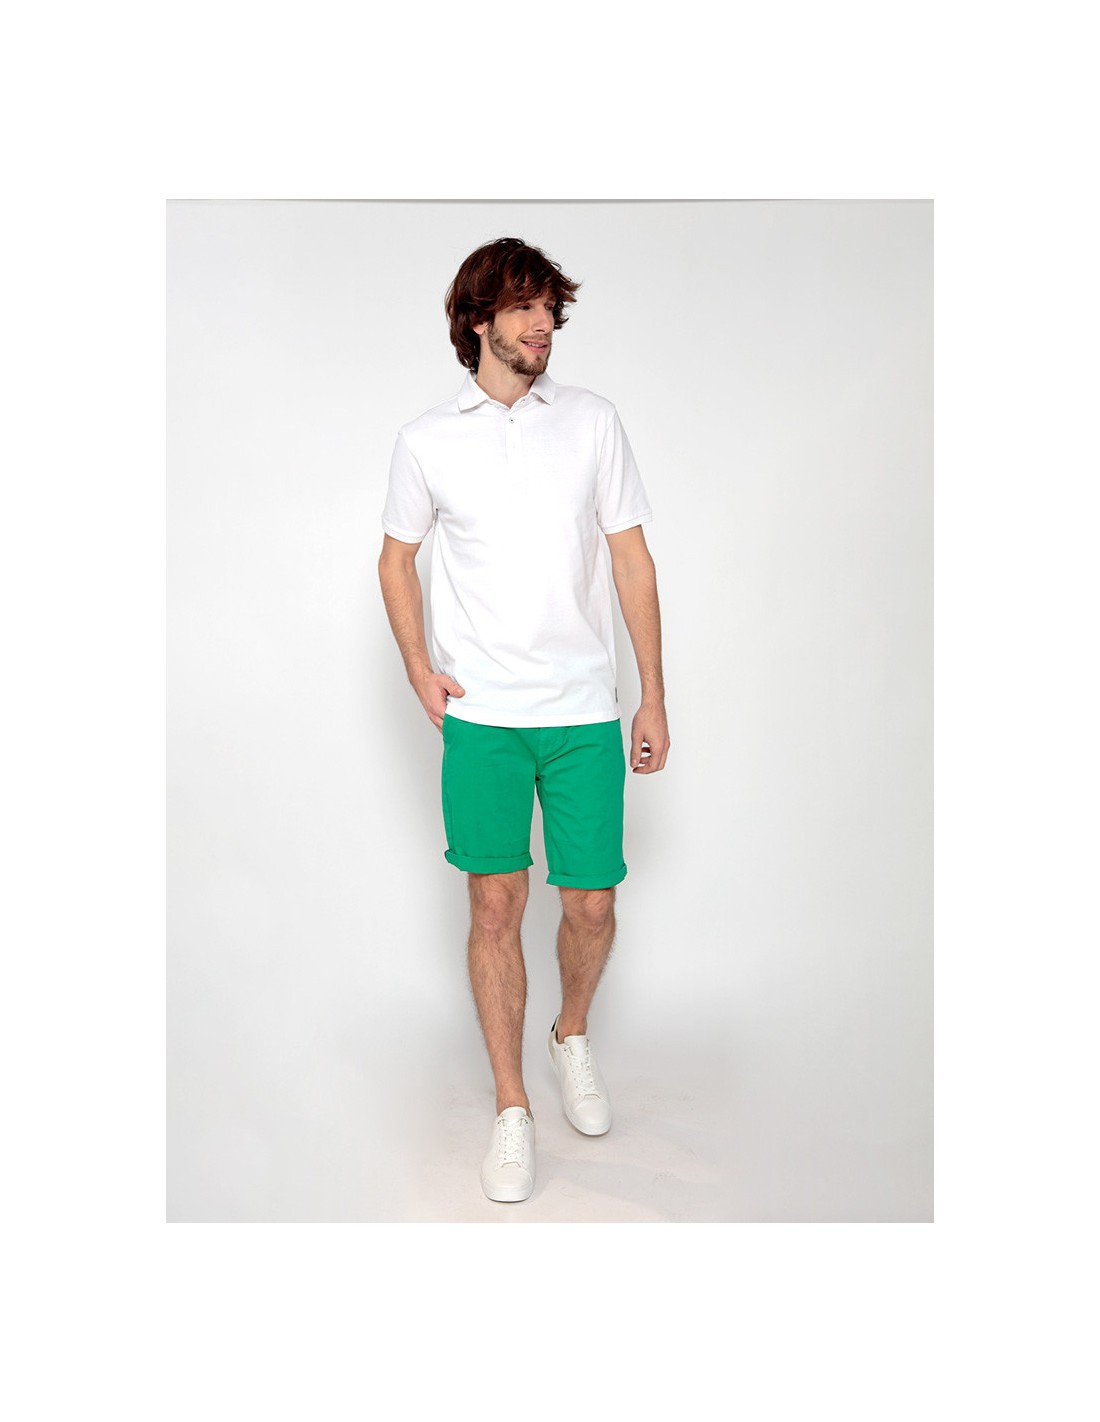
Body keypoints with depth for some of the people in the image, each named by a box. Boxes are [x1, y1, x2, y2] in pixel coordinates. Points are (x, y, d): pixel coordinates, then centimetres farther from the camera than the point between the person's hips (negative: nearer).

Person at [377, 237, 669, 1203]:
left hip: (585, 711, 1)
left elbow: (633, 558, 6)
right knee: (496, 906, 1)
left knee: (591, 904, 4)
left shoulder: (593, 420, 6)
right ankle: (512, 1110, 18)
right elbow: (396, 556, 16)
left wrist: (655, 697, 3)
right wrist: (419, 670, 3)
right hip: (481, 715, 0)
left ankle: (573, 1037, 35)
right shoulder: (427, 440, 5)